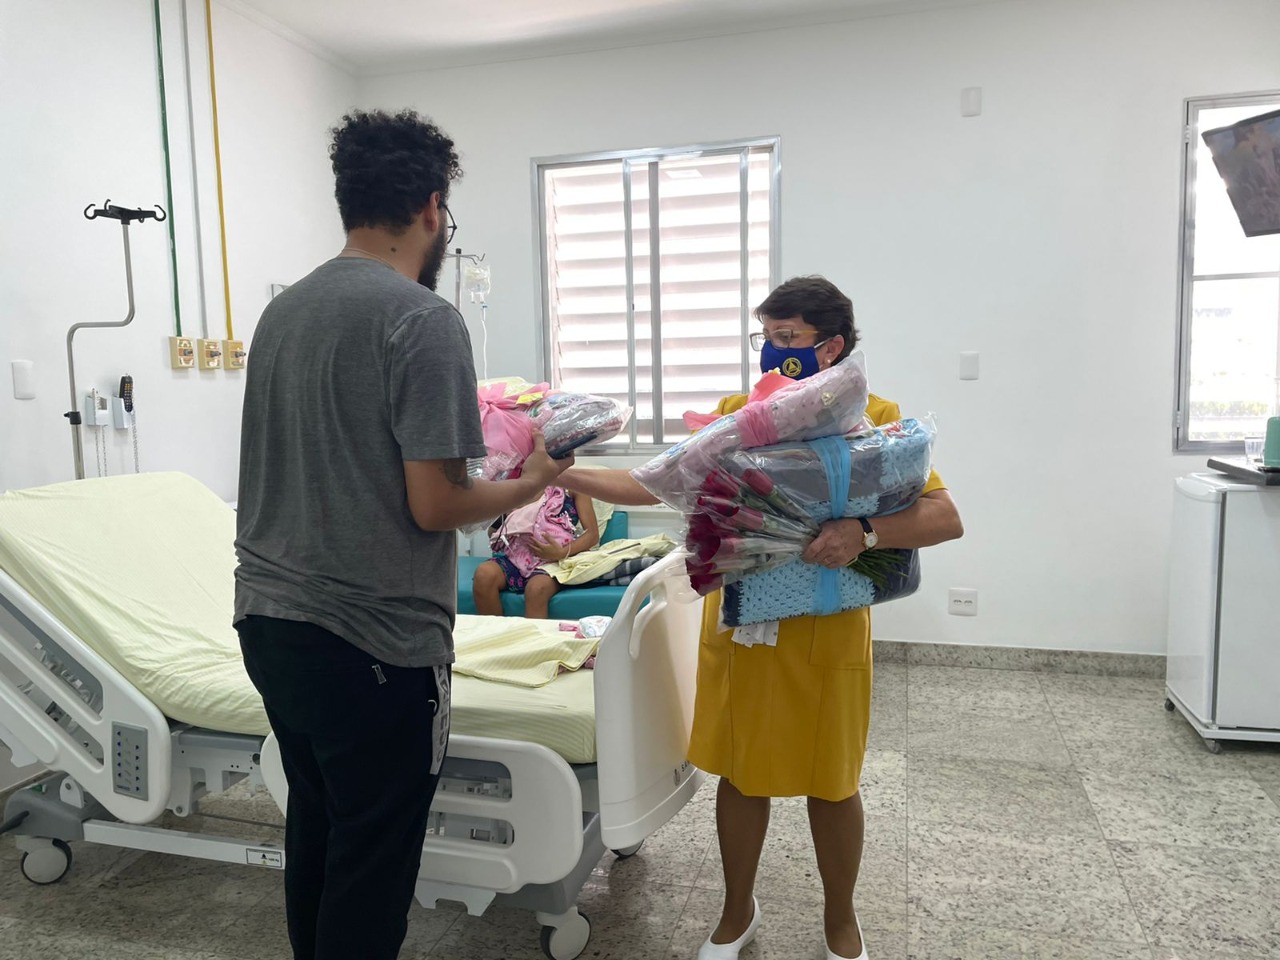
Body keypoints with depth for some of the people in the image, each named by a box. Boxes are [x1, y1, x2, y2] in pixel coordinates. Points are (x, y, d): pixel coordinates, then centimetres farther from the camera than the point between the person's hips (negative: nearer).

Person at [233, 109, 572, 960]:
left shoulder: (283, 309, 9)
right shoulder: (424, 320, -15)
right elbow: (434, 506, -18)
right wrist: (531, 482, 0)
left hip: (267, 620, 8)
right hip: (370, 642, -8)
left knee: (315, 835, 23)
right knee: (372, 864, 8)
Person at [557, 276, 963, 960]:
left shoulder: (875, 419, -6)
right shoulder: (737, 413, 3)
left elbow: (945, 518, -13)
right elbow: (656, 484, 3)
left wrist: (864, 531, -30)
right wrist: (563, 475, -6)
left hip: (826, 633, -2)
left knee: (831, 783, 12)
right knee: (739, 773, 14)